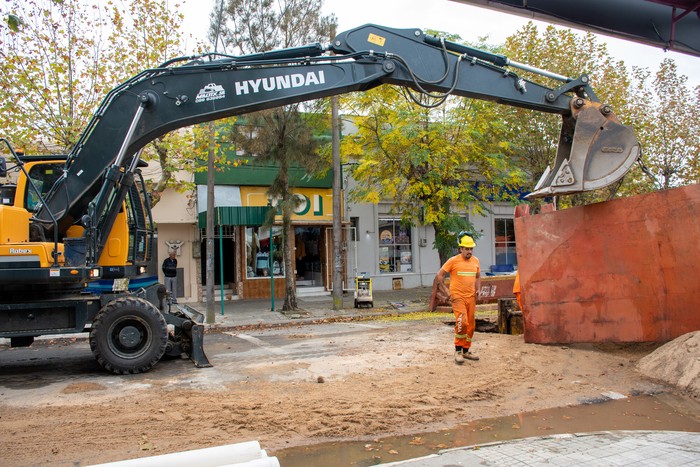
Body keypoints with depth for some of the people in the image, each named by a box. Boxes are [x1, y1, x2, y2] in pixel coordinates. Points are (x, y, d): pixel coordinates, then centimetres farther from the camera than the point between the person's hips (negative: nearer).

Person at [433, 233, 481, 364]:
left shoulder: (475, 261, 8)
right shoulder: (453, 261, -8)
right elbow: (439, 276, -4)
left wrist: (478, 289, 7)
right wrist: (447, 291, -8)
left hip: (471, 297, 6)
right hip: (458, 296, -6)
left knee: (471, 325, 10)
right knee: (462, 322, -19)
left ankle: (466, 350, 25)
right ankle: (458, 351, -4)